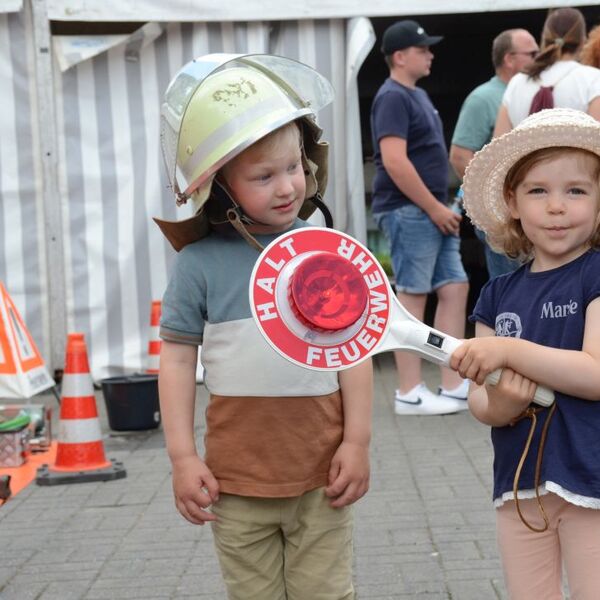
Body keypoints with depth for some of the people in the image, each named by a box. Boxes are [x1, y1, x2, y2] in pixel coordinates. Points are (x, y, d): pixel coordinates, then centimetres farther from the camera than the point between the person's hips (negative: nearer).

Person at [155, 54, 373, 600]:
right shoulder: (201, 263, -6)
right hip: (237, 476, 0)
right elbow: (178, 357, -2)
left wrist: (357, 441, -1)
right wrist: (182, 458, -4)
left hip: (321, 471, 1)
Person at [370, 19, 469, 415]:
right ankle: (410, 393, 3)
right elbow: (394, 161, -22)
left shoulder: (418, 95, 18)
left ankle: (454, 386, 12)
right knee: (412, 297, -5)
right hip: (408, 211, -9)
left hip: (431, 212, 9)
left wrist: (441, 208, 17)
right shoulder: (393, 98, -12)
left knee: (455, 289, 7)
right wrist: (434, 208, -18)